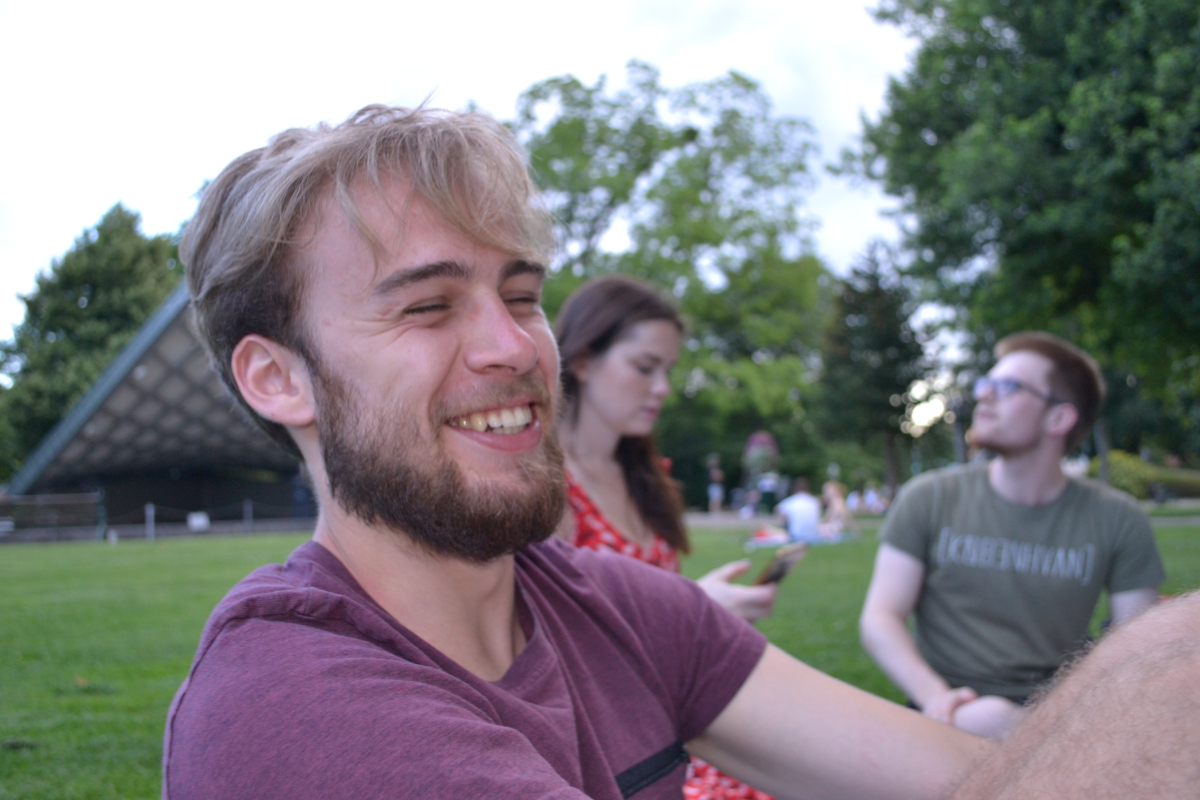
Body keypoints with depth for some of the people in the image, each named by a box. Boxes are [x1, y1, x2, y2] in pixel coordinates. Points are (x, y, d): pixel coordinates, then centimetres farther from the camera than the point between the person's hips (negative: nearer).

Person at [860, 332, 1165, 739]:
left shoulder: (1117, 520, 7)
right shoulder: (929, 498, 5)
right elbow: (880, 618, 0)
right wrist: (936, 697, -19)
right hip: (958, 714, -1)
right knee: (986, 721, -36)